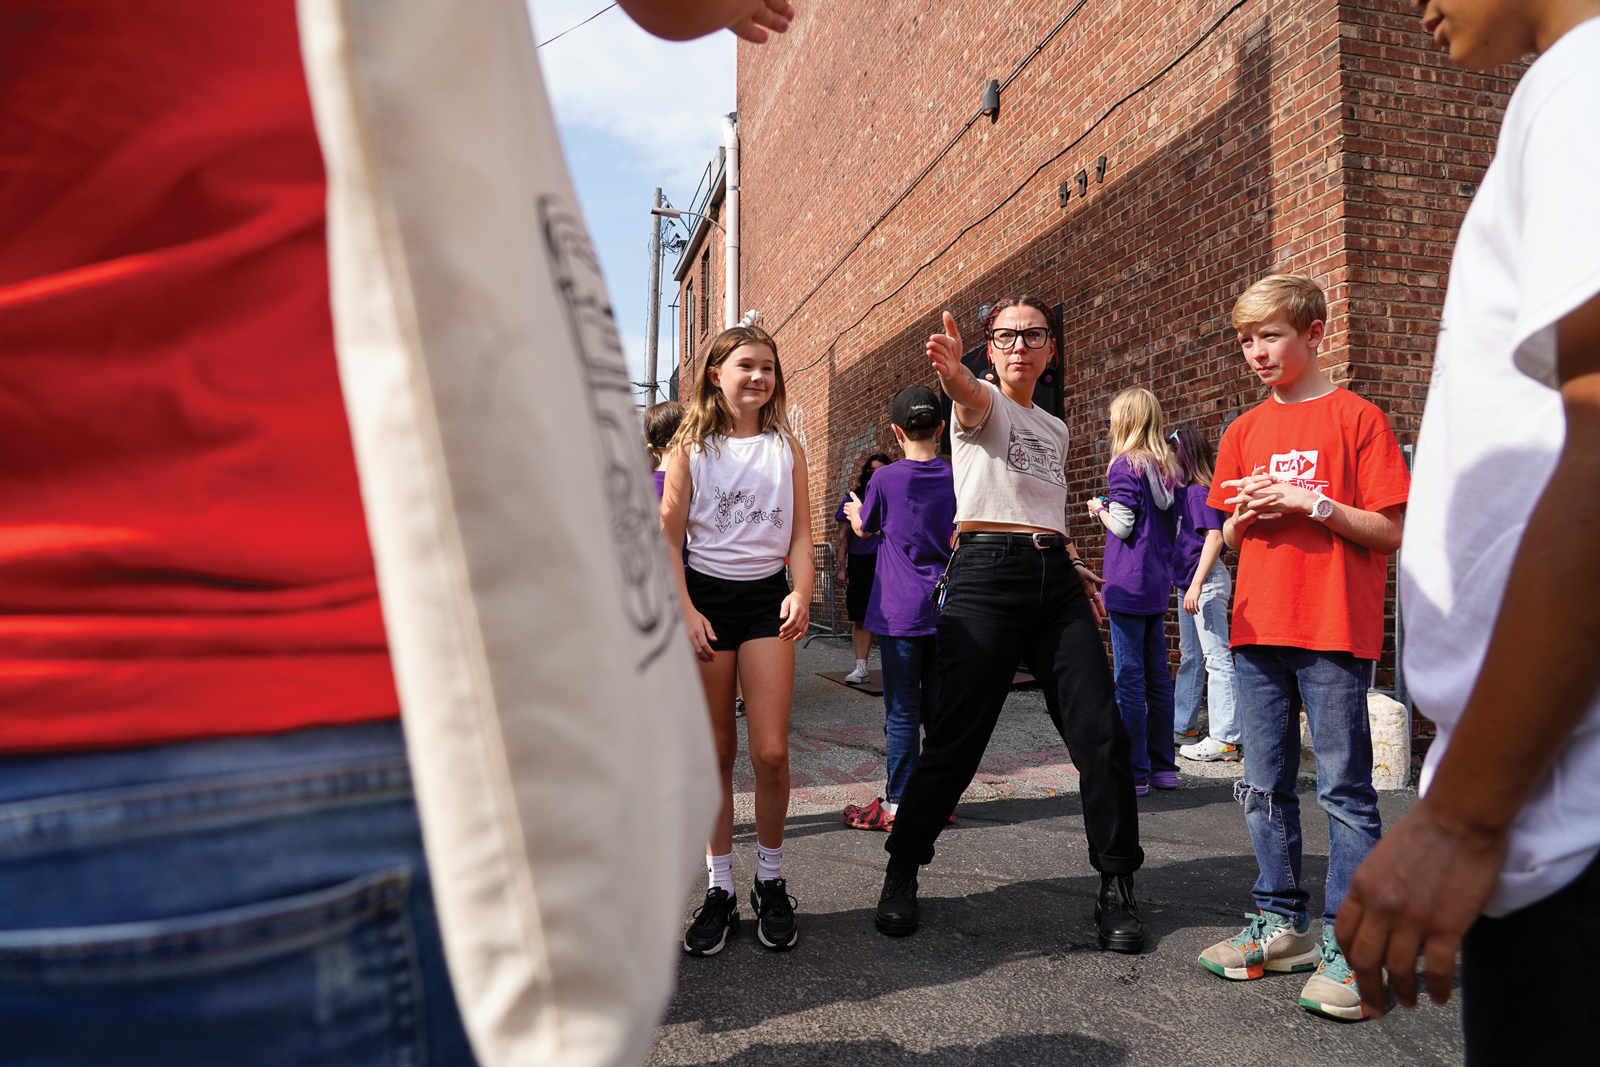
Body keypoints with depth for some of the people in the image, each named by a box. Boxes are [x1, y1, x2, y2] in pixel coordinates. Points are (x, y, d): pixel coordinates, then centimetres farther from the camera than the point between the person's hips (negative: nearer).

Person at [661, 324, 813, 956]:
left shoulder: (787, 447, 8)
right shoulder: (691, 447, 3)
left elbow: (800, 534, 6)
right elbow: (668, 537, 0)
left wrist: (801, 594, -11)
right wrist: (686, 610, -11)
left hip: (767, 598, 1)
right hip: (705, 595, 0)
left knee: (771, 752, -5)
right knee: (715, 752, 4)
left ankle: (770, 881, 15)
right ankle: (720, 887, 17)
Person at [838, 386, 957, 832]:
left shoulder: (885, 479, -6)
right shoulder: (958, 477, 1)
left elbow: (864, 528, 13)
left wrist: (855, 511, 34)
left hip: (901, 611, -3)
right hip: (948, 607, 4)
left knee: (902, 711, 1)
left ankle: (896, 805, 6)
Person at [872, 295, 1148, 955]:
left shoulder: (1054, 429, 22)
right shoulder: (982, 404, 3)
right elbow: (971, 398, -24)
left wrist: (1072, 566, 18)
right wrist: (955, 375, -47)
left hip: (1056, 579, 6)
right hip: (986, 572, -5)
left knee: (1100, 733, -3)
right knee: (955, 741, -5)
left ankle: (1116, 888, 12)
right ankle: (901, 874, 15)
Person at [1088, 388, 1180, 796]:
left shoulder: (1125, 465, -10)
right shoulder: (1167, 468, 13)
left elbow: (1121, 526, -14)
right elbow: (1174, 528, 15)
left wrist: (1100, 509, 3)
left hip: (1128, 583, -8)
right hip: (1158, 582, 8)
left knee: (1129, 677, -4)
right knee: (1158, 675, 12)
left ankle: (1135, 773, 0)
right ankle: (1163, 766, 18)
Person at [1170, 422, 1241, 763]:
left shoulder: (1199, 492, -15)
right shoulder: (1184, 491, 13)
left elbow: (1214, 537, -22)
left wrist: (1196, 584, -25)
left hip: (1206, 581, -11)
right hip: (1189, 582, 11)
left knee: (1216, 657, -6)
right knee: (1190, 656, 18)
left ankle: (1224, 739, -3)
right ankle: (1184, 726, 29)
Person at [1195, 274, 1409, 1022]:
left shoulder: (1355, 418, -1)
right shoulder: (1243, 432, 13)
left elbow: (1390, 532, -5)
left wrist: (1311, 502, -16)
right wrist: (1243, 517, -4)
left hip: (1334, 630, -5)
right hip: (1257, 629, 6)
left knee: (1344, 790, -1)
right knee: (1265, 787, 10)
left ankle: (1349, 944, 8)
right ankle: (1282, 925, 23)